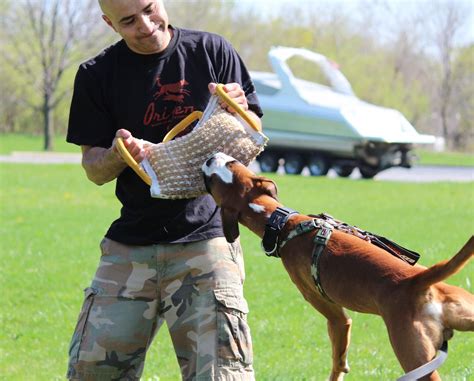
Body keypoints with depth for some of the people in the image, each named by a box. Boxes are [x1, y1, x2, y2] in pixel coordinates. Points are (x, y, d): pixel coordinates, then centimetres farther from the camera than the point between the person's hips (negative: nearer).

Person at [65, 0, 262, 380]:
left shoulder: (212, 51, 1)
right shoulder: (98, 75, 3)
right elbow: (94, 169, 4)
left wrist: (236, 113, -14)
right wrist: (119, 154, -18)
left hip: (207, 234, -2)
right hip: (131, 242, 2)